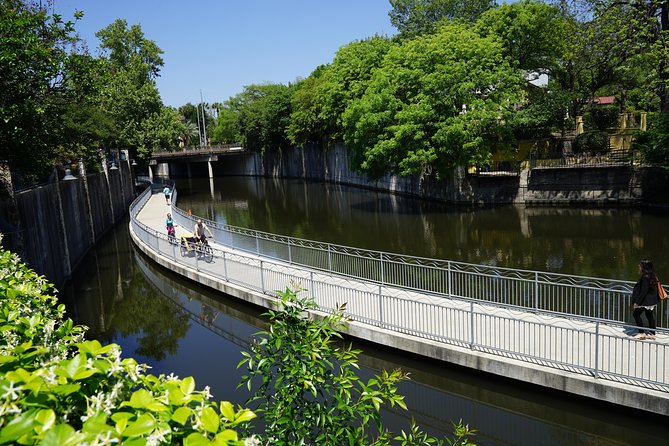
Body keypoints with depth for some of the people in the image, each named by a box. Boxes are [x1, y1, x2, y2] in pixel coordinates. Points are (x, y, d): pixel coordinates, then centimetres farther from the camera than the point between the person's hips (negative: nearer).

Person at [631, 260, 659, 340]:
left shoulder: (645, 277, -22)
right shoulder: (653, 276, 6)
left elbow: (644, 291, -23)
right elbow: (655, 289, 14)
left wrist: (637, 302, -19)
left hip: (645, 300, -9)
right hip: (652, 301, 9)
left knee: (636, 314, 2)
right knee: (650, 316, 16)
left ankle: (642, 333, 3)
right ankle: (652, 333, 22)